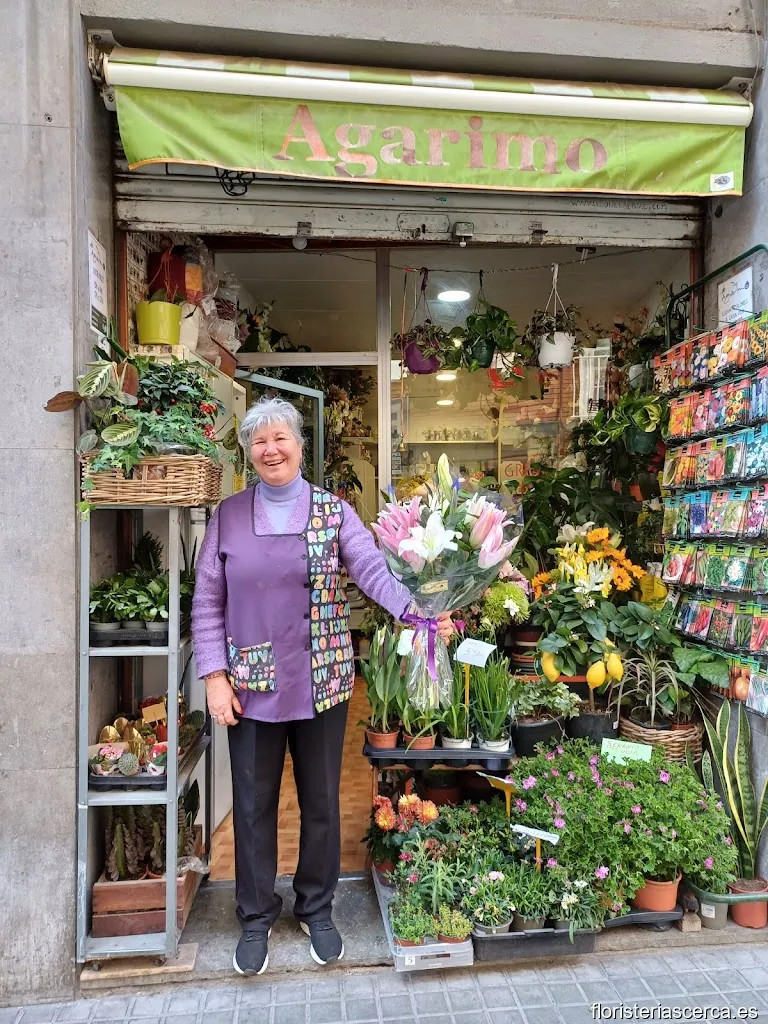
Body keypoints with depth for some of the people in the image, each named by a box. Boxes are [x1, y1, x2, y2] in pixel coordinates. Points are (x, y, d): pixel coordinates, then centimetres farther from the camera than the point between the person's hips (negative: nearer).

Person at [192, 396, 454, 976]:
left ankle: (316, 909, 37)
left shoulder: (333, 511, -1)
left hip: (321, 683, 0)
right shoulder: (229, 516, 2)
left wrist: (418, 614, -31)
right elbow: (208, 602, 3)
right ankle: (256, 916, 34)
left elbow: (374, 570, -13)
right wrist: (215, 676, -5)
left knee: (321, 801, 14)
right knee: (254, 805, 12)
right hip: (251, 686, 1)